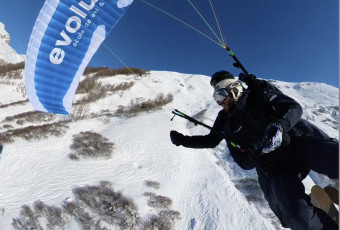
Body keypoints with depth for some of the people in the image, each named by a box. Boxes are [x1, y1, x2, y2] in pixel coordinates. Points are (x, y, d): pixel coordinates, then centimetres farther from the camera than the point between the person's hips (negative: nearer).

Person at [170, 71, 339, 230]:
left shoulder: (259, 92, -2)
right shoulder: (225, 120, 3)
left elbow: (294, 107, -5)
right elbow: (211, 140, 15)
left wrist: (279, 126, -25)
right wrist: (184, 140, 5)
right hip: (274, 166, 0)